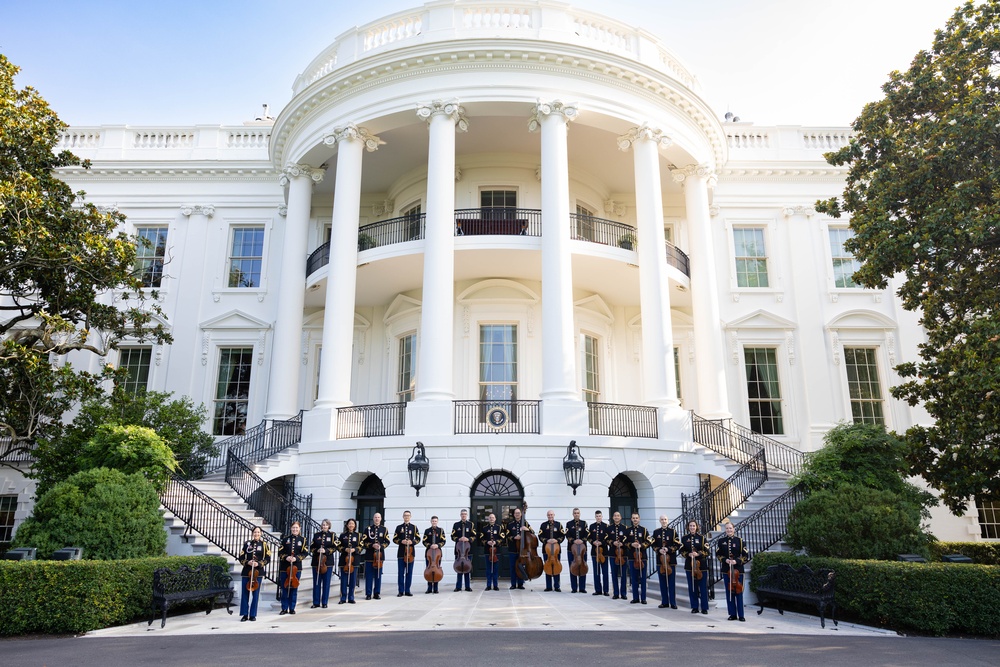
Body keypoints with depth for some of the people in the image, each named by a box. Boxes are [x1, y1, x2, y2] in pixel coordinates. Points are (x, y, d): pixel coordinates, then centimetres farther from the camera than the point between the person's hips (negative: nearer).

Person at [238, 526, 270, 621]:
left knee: (255, 594, 2)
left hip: (258, 572, -1)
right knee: (245, 593, 1)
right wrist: (247, 562, -12)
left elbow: (268, 559, 0)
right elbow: (241, 558, 5)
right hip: (246, 571, 1)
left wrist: (259, 563, -14)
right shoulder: (247, 543, 6)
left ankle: (253, 615, 11)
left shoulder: (264, 545, 3)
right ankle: (245, 614, 10)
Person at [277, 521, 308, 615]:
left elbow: (304, 553, -1)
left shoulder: (302, 540, 3)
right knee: (284, 588, 2)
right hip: (285, 567, 0)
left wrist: (296, 558, -16)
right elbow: (280, 552, 2)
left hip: (296, 567, 0)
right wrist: (286, 557, -16)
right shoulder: (285, 539, 3)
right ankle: (284, 608, 11)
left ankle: (292, 608, 15)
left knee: (294, 588, 5)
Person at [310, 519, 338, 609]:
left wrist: (326, 551, -19)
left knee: (326, 583, 2)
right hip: (316, 562, 2)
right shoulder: (316, 535, 10)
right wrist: (317, 550, -12)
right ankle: (316, 602, 11)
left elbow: (334, 547, -4)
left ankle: (324, 602, 10)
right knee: (316, 582, 4)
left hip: (328, 562, -1)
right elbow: (311, 548, 7)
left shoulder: (332, 535, 5)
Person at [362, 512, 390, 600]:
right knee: (369, 575, 1)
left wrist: (380, 546, -13)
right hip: (369, 555, -1)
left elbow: (387, 542, 5)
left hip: (380, 555, 1)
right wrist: (372, 545, -14)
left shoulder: (384, 529, 7)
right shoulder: (368, 529, 4)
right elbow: (363, 542, 0)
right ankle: (368, 594, 7)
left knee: (378, 575, 5)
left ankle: (377, 593, 13)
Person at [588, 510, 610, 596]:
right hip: (594, 551, 3)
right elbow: (589, 537, 8)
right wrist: (593, 542, -10)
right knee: (596, 571, 7)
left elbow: (608, 538, -5)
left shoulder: (605, 526, -1)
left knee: (605, 572, 0)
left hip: (603, 550, -3)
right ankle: (598, 590, 13)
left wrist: (601, 543, -17)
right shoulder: (591, 526, 9)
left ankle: (606, 590, 5)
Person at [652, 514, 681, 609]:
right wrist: (659, 550, -11)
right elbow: (653, 545, 8)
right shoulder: (656, 532, 8)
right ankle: (664, 602, 14)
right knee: (662, 582, 6)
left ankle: (673, 603, 7)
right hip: (660, 560, 2)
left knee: (672, 582, 0)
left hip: (671, 560, -2)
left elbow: (677, 545, -2)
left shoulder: (673, 531, 0)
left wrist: (668, 549, -15)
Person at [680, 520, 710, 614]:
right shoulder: (684, 538, 7)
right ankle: (694, 607, 13)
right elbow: (682, 551, 7)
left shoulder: (702, 537, 1)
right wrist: (688, 554, -12)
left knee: (703, 587, -1)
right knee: (692, 587, 5)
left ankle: (704, 608, 7)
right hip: (689, 565, 2)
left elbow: (706, 551, -2)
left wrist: (698, 554, -17)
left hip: (701, 565, -2)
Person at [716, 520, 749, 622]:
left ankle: (741, 615, 8)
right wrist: (724, 560, -8)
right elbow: (718, 554, 9)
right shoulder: (721, 541, 3)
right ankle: (732, 614, 13)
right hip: (726, 570, 2)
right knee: (729, 592, 5)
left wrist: (737, 561, -15)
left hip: (738, 569, -2)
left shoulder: (740, 540, -2)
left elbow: (746, 556, -1)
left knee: (739, 592, 0)